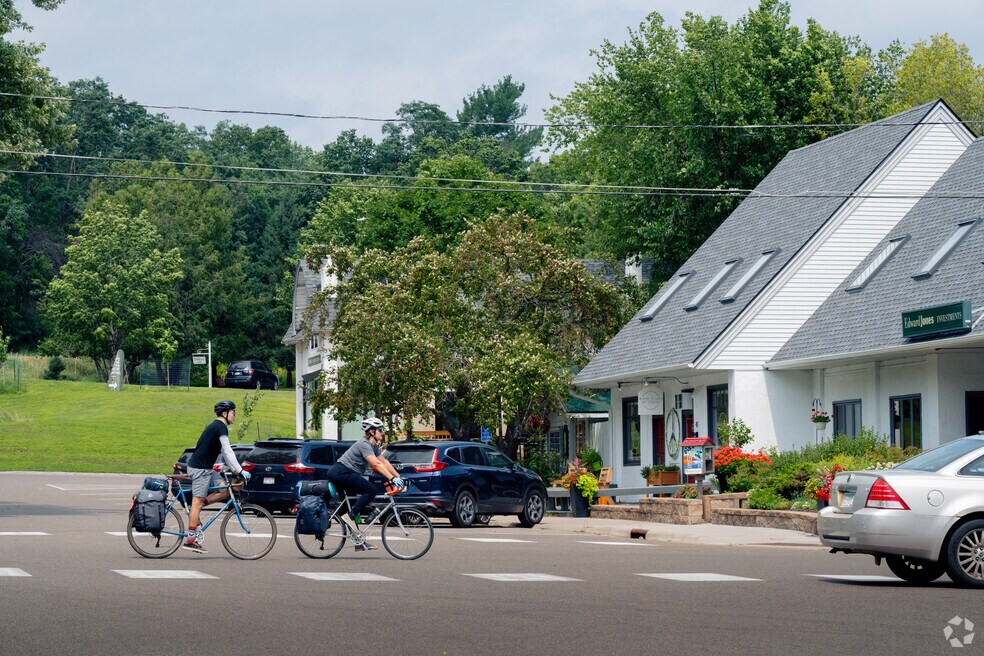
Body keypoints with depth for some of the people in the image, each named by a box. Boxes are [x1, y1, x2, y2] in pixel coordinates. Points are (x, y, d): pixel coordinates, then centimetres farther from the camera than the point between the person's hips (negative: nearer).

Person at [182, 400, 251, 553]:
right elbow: (228, 452, -17)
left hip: (205, 469, 10)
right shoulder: (220, 427, -13)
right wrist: (240, 470, -14)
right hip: (200, 469, -10)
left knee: (225, 490, 8)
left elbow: (225, 453, 23)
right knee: (197, 502, -8)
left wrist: (234, 469, 20)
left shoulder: (215, 426, 18)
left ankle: (196, 512, 6)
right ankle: (191, 540, -6)